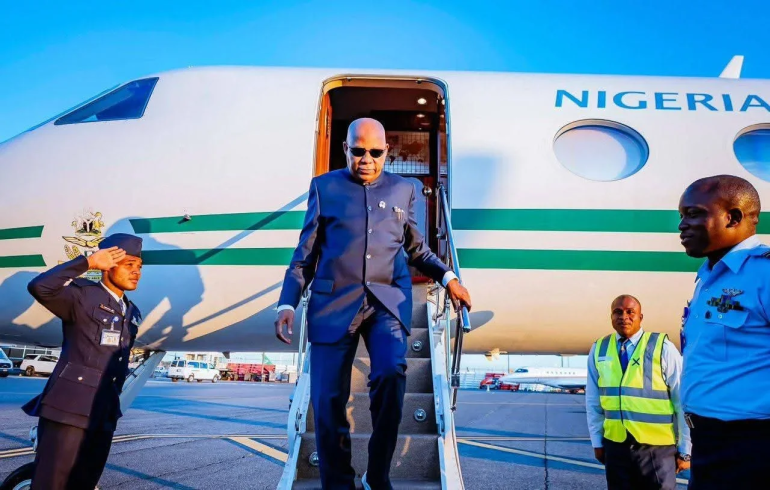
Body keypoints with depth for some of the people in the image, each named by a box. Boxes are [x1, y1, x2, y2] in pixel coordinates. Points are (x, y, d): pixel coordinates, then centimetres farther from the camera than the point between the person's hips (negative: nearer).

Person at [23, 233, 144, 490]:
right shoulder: (83, 295, -6)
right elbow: (39, 287, -25)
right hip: (68, 410, -7)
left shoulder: (132, 313, 15)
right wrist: (88, 261, -21)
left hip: (103, 416, 7)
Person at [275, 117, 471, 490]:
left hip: (388, 301, 1)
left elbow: (415, 248, 21)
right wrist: (287, 303, 0)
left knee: (391, 373, -22)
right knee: (328, 400, -2)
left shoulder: (403, 190, 14)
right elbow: (306, 252, 8)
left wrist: (447, 278, 7)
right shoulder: (324, 187, 10)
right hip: (334, 302, 0)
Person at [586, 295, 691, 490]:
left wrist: (685, 450, -3)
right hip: (615, 445, 3)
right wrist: (597, 441, 7)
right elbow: (593, 401, 7)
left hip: (656, 447, -3)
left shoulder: (663, 348, -8)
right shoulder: (599, 350, 1)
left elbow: (683, 402, -5)